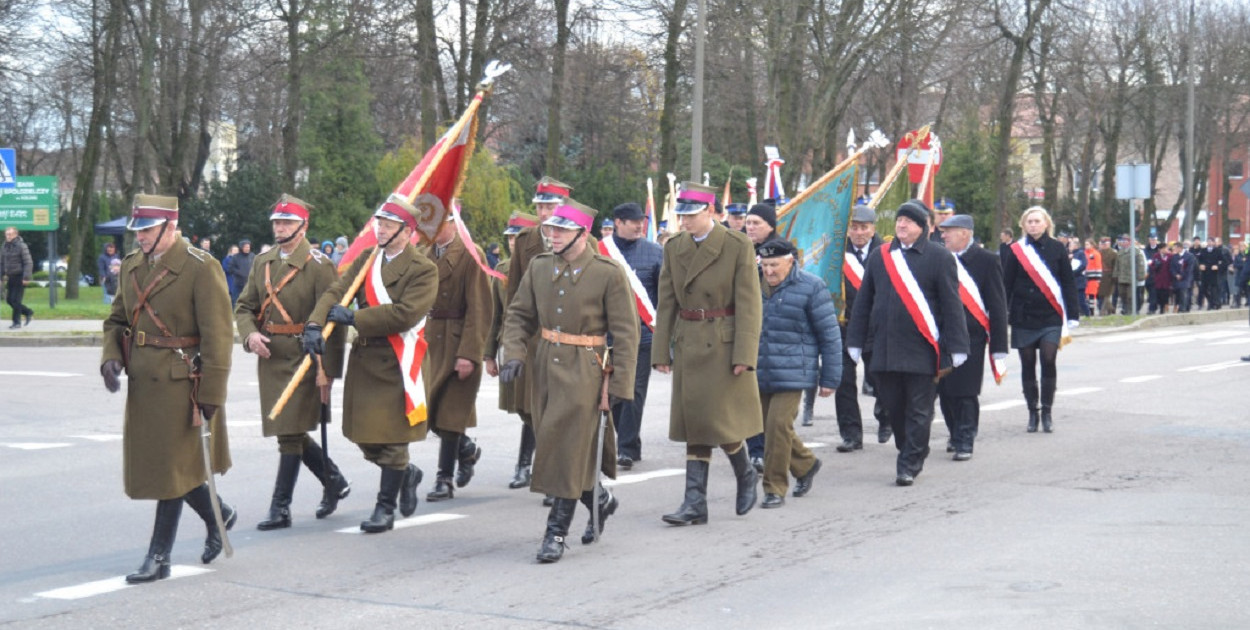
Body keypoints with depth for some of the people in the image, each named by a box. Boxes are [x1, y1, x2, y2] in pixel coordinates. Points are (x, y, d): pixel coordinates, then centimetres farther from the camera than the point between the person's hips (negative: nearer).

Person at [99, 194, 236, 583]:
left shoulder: (201, 268, -12)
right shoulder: (132, 265, 10)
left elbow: (218, 336, -14)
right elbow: (117, 319, 19)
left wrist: (210, 395, -16)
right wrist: (111, 356, -2)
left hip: (180, 385, -8)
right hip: (141, 383, 8)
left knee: (172, 466, -1)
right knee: (149, 463, 14)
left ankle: (159, 557, 8)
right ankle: (218, 515, 34)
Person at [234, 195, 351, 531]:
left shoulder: (319, 265, -8)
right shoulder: (262, 263, 12)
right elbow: (244, 307, 15)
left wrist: (327, 371, -15)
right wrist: (250, 334, -8)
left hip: (302, 360, -7)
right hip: (270, 359, 7)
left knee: (291, 434, -6)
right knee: (292, 433, 13)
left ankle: (280, 509, 1)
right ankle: (335, 482, 32)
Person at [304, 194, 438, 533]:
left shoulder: (423, 270, -11)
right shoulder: (367, 259, 9)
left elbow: (405, 314, -23)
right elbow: (336, 291, -2)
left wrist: (353, 318, -22)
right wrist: (315, 324, -21)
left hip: (395, 364, -6)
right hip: (363, 359, 6)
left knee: (390, 438, 0)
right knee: (364, 437, 12)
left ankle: (385, 508, 12)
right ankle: (406, 473, 38)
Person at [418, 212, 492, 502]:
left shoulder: (470, 254, -12)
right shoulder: (424, 253, 9)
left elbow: (480, 309, -15)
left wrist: (470, 354, -20)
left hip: (458, 344, -6)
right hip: (429, 343, 7)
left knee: (449, 413, -3)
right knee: (432, 410, 10)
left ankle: (445, 481, 5)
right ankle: (467, 449, 36)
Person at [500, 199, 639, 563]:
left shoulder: (609, 274, -10)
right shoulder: (538, 268, 5)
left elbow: (626, 332, -8)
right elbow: (519, 315, 12)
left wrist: (620, 385, -12)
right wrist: (514, 354, -6)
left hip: (584, 371, -6)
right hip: (545, 366, 6)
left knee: (568, 448, -7)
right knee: (552, 443, 13)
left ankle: (557, 532, 2)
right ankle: (601, 500, 37)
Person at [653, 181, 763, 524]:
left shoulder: (738, 245, -8)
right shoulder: (674, 247, 7)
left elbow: (749, 304, -10)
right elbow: (666, 303, 9)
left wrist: (744, 354, -15)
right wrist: (661, 351, 6)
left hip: (724, 346, -5)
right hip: (688, 345, 5)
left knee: (721, 419, -3)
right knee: (694, 423, 4)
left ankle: (746, 475, 25)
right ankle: (695, 503, 5)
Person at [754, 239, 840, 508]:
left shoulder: (810, 287, -5)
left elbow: (830, 335, -3)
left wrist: (830, 378, -4)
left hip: (792, 372, -5)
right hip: (758, 373, 5)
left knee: (778, 425, -13)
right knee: (768, 426, 9)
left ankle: (775, 488, 0)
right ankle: (805, 464, 35)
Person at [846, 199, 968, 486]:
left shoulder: (939, 257, -1)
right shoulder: (880, 256, 11)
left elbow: (951, 304, -3)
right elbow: (864, 301, 14)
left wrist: (956, 347, -7)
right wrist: (856, 342, 11)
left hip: (922, 349, -4)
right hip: (884, 349, 4)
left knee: (919, 411, 1)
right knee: (892, 406, 10)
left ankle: (910, 465, 8)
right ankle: (908, 451, 29)